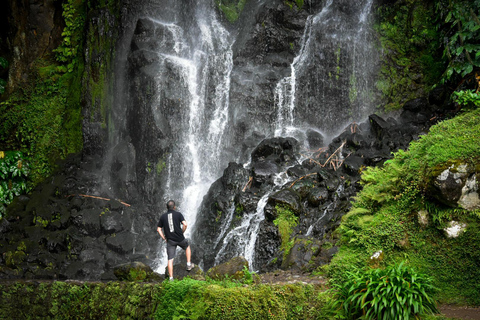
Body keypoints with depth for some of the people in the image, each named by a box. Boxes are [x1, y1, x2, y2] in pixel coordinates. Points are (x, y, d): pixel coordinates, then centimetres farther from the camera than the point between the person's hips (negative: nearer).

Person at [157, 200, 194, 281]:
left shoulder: (163, 216, 7)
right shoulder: (178, 214, -1)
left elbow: (159, 229, 6)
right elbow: (185, 224, -13)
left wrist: (164, 238, 10)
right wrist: (182, 232, 3)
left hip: (170, 240, 1)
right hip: (180, 238, -1)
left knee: (170, 259, 2)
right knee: (187, 247, 31)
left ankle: (171, 278, -2)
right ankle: (188, 264, 27)